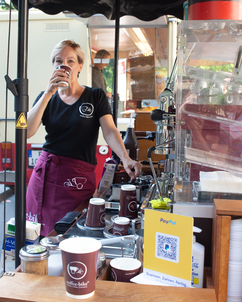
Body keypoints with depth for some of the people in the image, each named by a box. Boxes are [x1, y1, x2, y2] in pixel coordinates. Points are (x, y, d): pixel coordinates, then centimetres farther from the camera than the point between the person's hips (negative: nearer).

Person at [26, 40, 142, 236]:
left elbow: (110, 131, -8)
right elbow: (27, 131, -6)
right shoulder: (46, 98, 9)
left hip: (79, 175, -2)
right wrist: (49, 93, -12)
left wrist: (126, 159, -27)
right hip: (46, 171, 3)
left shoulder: (96, 96, 4)